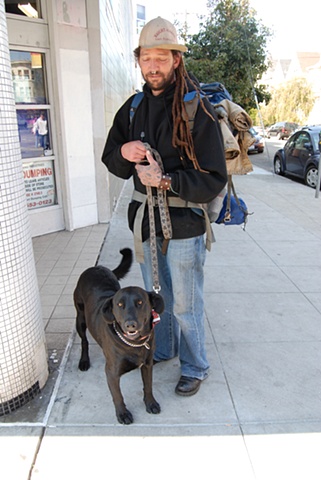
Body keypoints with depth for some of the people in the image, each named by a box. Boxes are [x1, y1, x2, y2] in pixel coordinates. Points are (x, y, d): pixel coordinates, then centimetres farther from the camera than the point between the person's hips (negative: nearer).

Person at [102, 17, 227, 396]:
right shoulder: (133, 108, 5)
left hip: (184, 222, -6)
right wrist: (123, 152, -12)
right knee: (156, 296, 23)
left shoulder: (196, 109, -14)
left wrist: (166, 181, -27)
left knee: (185, 304, 8)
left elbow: (213, 179, -16)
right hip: (146, 220, 6)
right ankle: (162, 349, 48)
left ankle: (194, 368, 33)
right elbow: (113, 163, 10)